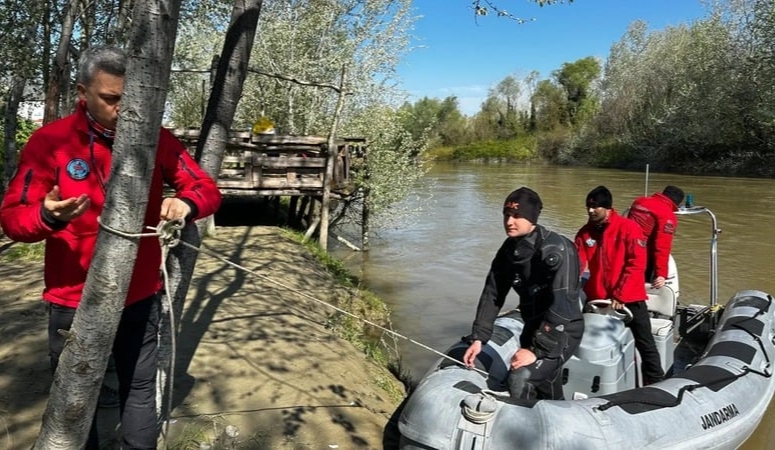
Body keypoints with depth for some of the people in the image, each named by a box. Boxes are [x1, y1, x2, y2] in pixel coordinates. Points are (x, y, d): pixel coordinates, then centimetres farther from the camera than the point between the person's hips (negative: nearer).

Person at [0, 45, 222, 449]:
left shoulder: (157, 139, -3)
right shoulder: (49, 141, -9)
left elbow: (207, 190, -2)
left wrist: (186, 203, -25)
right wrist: (48, 216, -31)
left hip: (141, 297, 1)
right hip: (73, 300, -1)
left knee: (140, 390, 16)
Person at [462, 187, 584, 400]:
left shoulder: (555, 250, -26)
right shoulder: (510, 249, -2)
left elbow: (561, 306, -31)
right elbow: (492, 294, 0)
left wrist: (538, 350, -31)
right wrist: (478, 337, -5)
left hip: (562, 332, -7)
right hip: (533, 327, 8)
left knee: (520, 379, -26)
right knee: (550, 396, 20)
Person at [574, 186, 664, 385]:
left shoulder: (629, 228, -10)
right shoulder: (584, 233, 2)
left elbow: (637, 265, -14)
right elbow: (577, 265, -3)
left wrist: (620, 295, -17)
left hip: (630, 299, -3)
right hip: (598, 300, 4)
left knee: (645, 345, 5)